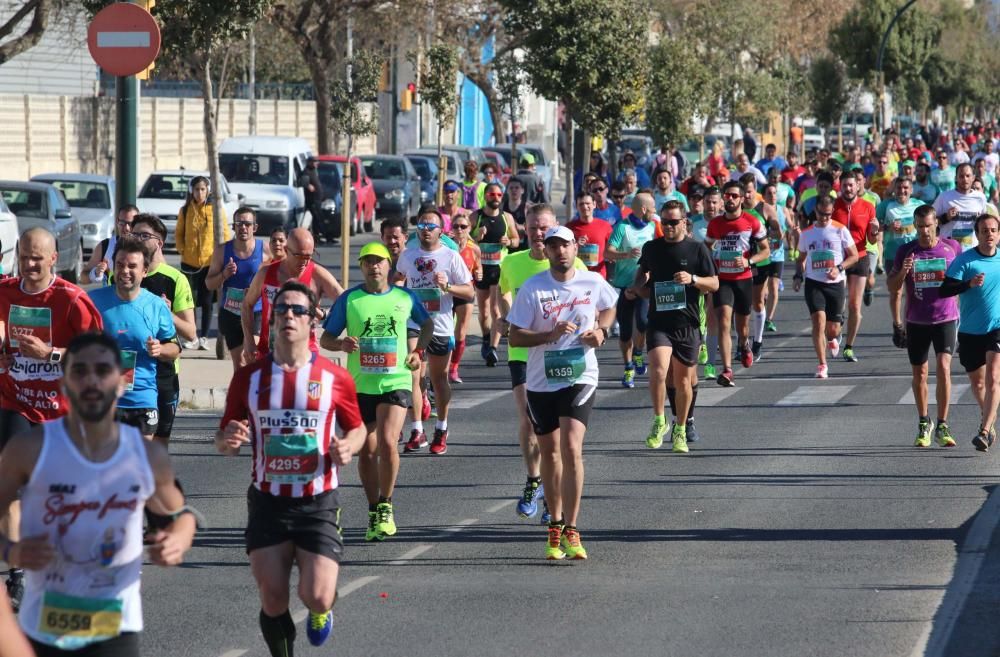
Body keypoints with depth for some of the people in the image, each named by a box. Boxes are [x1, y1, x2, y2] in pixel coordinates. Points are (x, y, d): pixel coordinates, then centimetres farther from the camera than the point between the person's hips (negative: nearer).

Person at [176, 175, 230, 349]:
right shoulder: (185, 210, 4)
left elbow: (224, 233, 0)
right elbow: (179, 233, 12)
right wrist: (182, 250, -3)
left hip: (210, 262, -2)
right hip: (189, 262, 2)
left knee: (207, 301, 4)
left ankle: (204, 338, 10)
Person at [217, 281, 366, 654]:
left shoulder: (335, 378, -1)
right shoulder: (249, 377, 2)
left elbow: (357, 428, 12)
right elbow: (223, 438, 9)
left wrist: (347, 447, -11)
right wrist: (229, 441, -16)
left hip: (318, 502, -1)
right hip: (268, 501, 1)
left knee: (317, 597, -11)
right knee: (272, 601, -1)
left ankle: (320, 611, 27)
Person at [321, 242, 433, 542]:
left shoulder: (405, 298, 4)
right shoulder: (348, 300, 0)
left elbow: (428, 323, 23)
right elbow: (325, 338, 3)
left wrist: (417, 351, 8)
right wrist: (341, 344, -18)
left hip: (396, 382, -1)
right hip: (359, 385, 1)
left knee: (387, 442, -18)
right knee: (366, 451, 6)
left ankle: (386, 505, -1)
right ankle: (374, 512, 21)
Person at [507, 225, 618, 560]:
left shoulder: (593, 282, 0)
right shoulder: (532, 288, -6)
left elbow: (609, 307, 22)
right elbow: (514, 336, -7)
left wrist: (602, 330, 2)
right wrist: (551, 335, -22)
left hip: (580, 379, -1)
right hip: (541, 381, 1)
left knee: (571, 450, -17)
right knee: (550, 453, 11)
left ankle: (571, 532, -16)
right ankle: (555, 525, 28)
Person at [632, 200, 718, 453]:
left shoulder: (697, 249, 1)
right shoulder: (651, 248, 8)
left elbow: (714, 284, 4)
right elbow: (642, 277, 26)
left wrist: (692, 279, -14)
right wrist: (638, 287, 4)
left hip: (688, 323, -1)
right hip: (658, 321, 1)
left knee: (684, 380, 6)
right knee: (659, 371, -20)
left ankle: (680, 430, 22)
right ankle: (659, 421, -3)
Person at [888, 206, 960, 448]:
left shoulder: (952, 247, -1)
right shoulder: (905, 251, -1)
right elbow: (892, 287, 1)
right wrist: (903, 271, -17)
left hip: (945, 319, -2)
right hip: (916, 321, 2)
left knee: (943, 367, -16)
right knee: (919, 374, 9)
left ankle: (942, 427, -11)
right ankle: (923, 424, 27)